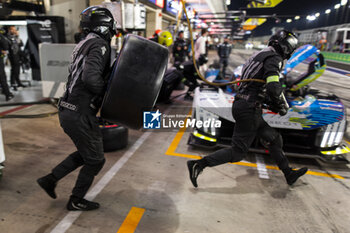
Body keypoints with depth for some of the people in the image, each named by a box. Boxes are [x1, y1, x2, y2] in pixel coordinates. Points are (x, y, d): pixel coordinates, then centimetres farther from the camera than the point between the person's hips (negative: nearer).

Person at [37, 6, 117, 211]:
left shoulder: (86, 44, 15)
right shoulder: (99, 45, -15)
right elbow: (91, 78, -30)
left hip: (69, 110, 9)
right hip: (81, 114, -9)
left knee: (85, 154, 26)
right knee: (95, 160, 9)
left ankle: (50, 179, 32)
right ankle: (76, 201, 26)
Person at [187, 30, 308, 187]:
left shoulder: (260, 55, 20)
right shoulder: (274, 58, -10)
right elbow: (273, 87, -24)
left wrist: (272, 102, 20)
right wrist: (283, 106, -6)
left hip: (240, 104, 10)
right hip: (248, 109, -10)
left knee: (274, 139, 20)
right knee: (238, 152, -2)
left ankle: (289, 174, 34)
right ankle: (198, 165, -1)